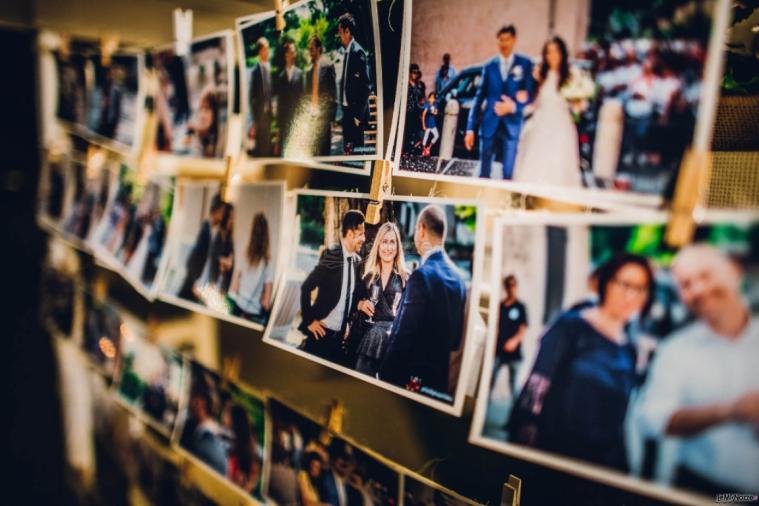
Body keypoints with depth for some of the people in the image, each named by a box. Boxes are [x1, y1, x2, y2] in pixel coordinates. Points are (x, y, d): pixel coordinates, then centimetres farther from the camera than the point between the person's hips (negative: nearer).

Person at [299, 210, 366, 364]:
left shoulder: (357, 261, 5)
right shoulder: (331, 256, -14)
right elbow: (305, 288, -16)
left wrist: (348, 322, 11)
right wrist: (309, 321, -12)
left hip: (340, 334, 6)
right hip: (322, 331, -6)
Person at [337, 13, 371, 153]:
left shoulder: (358, 52, -14)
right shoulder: (347, 51, 13)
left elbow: (365, 86, -19)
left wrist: (358, 115, -19)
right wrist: (344, 109, 15)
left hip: (356, 113, -9)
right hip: (347, 111, 9)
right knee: (347, 149, 13)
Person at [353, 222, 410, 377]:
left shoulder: (405, 277, -1)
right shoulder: (368, 274, 9)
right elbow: (356, 301, 16)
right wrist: (360, 304, -4)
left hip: (392, 335, -2)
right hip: (365, 333, 2)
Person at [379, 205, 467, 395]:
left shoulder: (422, 275, -18)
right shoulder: (458, 278, 3)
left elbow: (403, 336, -19)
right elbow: (455, 338, 10)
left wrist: (384, 377, -11)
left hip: (413, 379, -6)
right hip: (442, 379, 6)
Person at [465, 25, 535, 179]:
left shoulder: (525, 64, 4)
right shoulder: (489, 66, 9)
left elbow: (530, 94, 2)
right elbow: (479, 97, 7)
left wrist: (514, 106, -18)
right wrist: (470, 128, 1)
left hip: (511, 126, -1)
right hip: (489, 125, 2)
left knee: (508, 174, 1)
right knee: (484, 173, 4)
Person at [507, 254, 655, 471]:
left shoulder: (629, 352, 11)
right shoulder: (571, 326, -5)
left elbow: (618, 418, 16)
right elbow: (535, 387, -11)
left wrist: (620, 462, 14)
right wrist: (524, 440, -17)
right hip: (550, 449, -4)